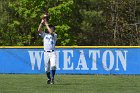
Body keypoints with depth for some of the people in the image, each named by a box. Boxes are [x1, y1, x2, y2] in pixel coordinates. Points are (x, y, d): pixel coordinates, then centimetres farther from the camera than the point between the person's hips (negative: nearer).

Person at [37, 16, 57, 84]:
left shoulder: (54, 35, 5)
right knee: (47, 68, 6)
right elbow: (39, 30, -1)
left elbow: (51, 32, -16)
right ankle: (49, 79, 23)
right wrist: (42, 23, -7)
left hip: (52, 53, -3)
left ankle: (52, 78, -10)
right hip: (46, 53, 3)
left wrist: (46, 24, -9)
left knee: (53, 65, -23)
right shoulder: (45, 35, 13)